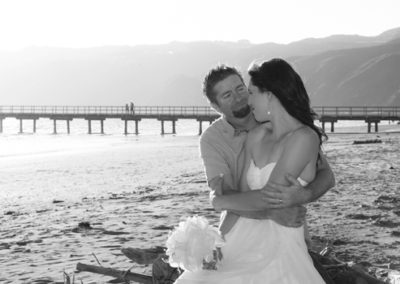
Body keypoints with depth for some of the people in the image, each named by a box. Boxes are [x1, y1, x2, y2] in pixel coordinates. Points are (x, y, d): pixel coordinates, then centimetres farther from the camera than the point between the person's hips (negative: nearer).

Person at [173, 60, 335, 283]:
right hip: (238, 233, 1)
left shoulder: (284, 126, -7)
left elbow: (326, 175, -7)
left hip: (280, 236, -1)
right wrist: (265, 198, -38)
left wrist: (303, 196, -30)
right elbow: (220, 198, -20)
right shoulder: (212, 139, -6)